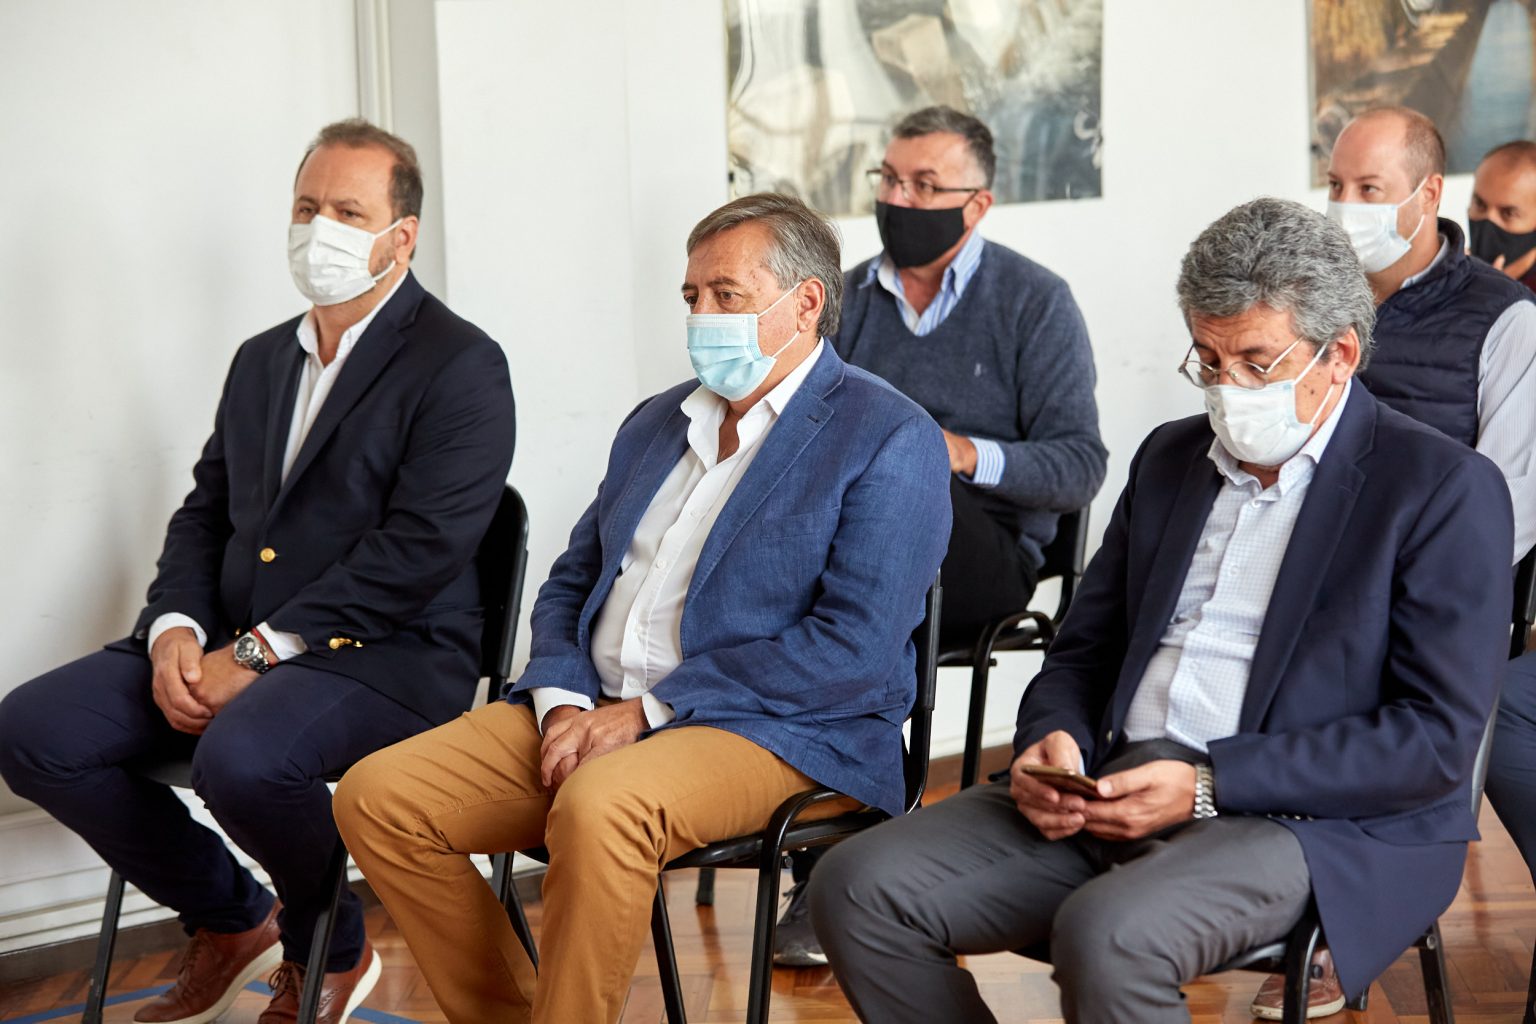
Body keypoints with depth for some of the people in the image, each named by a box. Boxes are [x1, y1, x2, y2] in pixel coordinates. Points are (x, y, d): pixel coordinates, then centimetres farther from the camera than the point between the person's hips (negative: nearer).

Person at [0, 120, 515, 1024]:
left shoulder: (460, 366, -6)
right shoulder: (262, 360, 20)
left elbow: (419, 549, -16)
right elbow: (205, 514, 18)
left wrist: (256, 654, -19)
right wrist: (176, 630, -5)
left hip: (388, 656, -7)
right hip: (232, 646, 8)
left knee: (242, 755, -37)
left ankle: (333, 950, -3)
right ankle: (232, 921, 10)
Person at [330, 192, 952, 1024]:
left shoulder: (890, 441, -5)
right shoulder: (655, 424, 20)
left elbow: (856, 648, -15)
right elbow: (571, 583, 21)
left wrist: (647, 711, -16)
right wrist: (564, 702, -3)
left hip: (775, 735, -7)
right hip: (595, 714, 7)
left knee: (599, 807, -38)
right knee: (374, 798, -11)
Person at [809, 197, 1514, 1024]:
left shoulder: (1446, 488, -2)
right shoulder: (1171, 457, 19)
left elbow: (1438, 738, -10)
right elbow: (1083, 652, 23)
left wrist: (1209, 785, -17)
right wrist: (1052, 741, -3)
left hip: (1317, 824, -6)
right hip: (1109, 799, 7)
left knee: (1105, 935, -37)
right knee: (857, 887, -14)